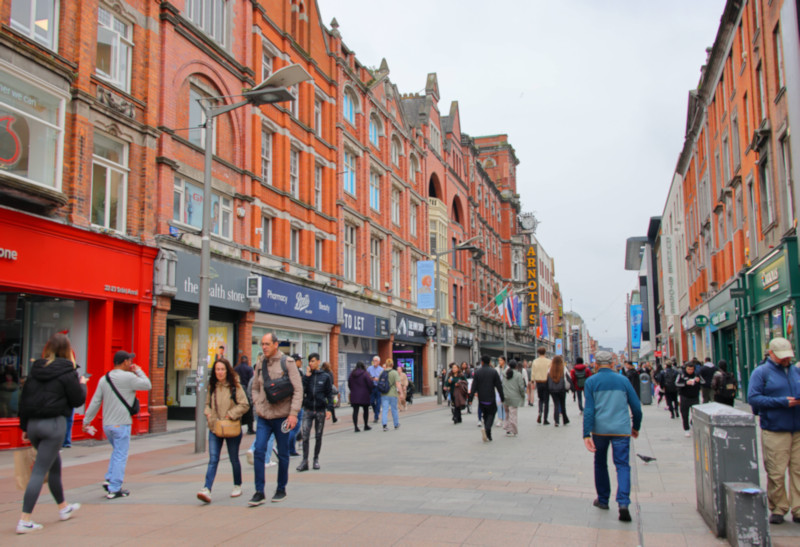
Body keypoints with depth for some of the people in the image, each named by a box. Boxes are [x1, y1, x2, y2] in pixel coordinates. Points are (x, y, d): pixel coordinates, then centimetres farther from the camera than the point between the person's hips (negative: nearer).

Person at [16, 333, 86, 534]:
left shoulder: (35, 370, 8)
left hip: (33, 424, 6)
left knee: (55, 464, 22)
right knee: (40, 471, -4)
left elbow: (23, 399, 10)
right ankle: (25, 520, -6)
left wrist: (24, 426, 17)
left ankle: (63, 507, 36)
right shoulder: (66, 372, -9)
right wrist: (82, 385, 14)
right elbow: (78, 400, -6)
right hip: (54, 423, -6)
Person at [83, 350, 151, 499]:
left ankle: (109, 480, 15)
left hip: (107, 425, 7)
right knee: (120, 456, 0)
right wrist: (138, 371, 10)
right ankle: (114, 489, 1)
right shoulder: (128, 377, -12)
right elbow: (147, 385, -3)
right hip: (121, 424, -7)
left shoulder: (104, 379, 9)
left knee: (116, 452, 24)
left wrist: (87, 420, 15)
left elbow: (95, 402, 9)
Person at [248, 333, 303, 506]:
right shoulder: (260, 365, 7)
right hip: (263, 417, 3)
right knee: (259, 451, -6)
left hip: (281, 416, -3)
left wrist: (293, 413, -15)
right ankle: (259, 492, 0)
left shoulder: (287, 362, -6)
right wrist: (258, 405, 2)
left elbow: (298, 389, -8)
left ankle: (281, 489, 23)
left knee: (283, 454, 8)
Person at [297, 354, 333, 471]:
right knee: (305, 436, -7)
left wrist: (329, 409, -6)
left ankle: (316, 459, 21)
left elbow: (329, 394, 2)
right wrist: (307, 376, -11)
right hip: (308, 410, 1)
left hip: (320, 410, 0)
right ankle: (305, 461, -4)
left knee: (318, 436, 9)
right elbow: (302, 390, -7)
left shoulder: (326, 376, 1)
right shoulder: (307, 375, 5)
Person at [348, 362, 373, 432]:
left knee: (355, 411, 2)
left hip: (354, 395, 3)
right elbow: (370, 383, -12)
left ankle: (355, 426, -5)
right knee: (366, 410, 12)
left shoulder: (352, 374, 5)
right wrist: (370, 392, 3)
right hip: (364, 395, -3)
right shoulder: (365, 374, -10)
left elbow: (349, 384, 11)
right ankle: (366, 425, 17)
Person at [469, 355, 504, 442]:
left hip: (481, 399, 2)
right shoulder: (494, 372, -4)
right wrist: (502, 398, 6)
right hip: (491, 399, -2)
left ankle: (488, 436, 14)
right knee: (491, 414, 7)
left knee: (485, 415, 14)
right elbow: (499, 386, -2)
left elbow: (474, 387, -4)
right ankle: (486, 428, -22)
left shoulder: (477, 372, 0)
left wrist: (470, 399, -1)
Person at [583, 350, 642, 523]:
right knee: (622, 465, -1)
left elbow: (588, 409, -7)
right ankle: (623, 503, -17)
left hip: (600, 429, 0)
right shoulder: (623, 380, 5)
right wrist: (636, 427, 22)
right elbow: (636, 406, 8)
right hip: (621, 429, 0)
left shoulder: (591, 382, 0)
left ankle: (603, 500, 26)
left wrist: (587, 434, -9)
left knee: (600, 464, 17)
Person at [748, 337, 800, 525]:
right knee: (776, 472, -3)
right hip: (774, 430, -5)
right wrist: (782, 402, -15)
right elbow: (753, 397, -9)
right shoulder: (761, 372, -1)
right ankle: (778, 508, 10)